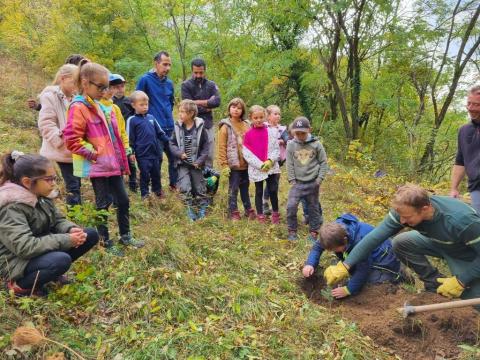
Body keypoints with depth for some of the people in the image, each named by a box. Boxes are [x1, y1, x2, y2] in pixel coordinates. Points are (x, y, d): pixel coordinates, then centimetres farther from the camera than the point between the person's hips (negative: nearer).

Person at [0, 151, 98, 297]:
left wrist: (71, 229, -15)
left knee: (91, 235, -2)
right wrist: (66, 240, -30)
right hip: (17, 262, -8)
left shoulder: (41, 196, 0)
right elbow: (24, 247, -34)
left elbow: (58, 220, 9)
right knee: (61, 260, -37)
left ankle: (52, 270, 9)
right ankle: (20, 284, -8)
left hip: (45, 248, 8)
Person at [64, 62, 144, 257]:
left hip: (112, 164, 8)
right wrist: (95, 154, -18)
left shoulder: (99, 106, 14)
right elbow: (72, 140, -20)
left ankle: (125, 235, 31)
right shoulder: (78, 108, -14)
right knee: (103, 204, 3)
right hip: (97, 166, -8)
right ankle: (106, 243, 18)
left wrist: (121, 159, 18)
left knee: (123, 200, 14)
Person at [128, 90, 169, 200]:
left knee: (156, 173, 15)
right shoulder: (132, 120, -5)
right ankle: (145, 194, 19)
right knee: (145, 174, 3)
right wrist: (131, 152, -8)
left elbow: (160, 133, 15)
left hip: (155, 152, 5)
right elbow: (130, 138, -4)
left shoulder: (151, 117, 8)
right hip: (142, 154, -4)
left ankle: (157, 190, 34)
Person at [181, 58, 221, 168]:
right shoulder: (186, 85, 1)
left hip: (208, 125, 3)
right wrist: (207, 106, -5)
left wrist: (198, 102, -9)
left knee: (209, 156, 7)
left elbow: (217, 102, -7)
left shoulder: (211, 85, 10)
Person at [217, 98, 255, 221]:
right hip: (234, 164, -4)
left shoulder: (246, 125, 7)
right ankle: (233, 212, 16)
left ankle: (248, 210, 28)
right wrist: (224, 165, -12)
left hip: (246, 164, 4)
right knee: (233, 189, 5)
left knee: (245, 188, 17)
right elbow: (221, 148, -8)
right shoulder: (225, 126, -6)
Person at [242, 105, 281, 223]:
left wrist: (270, 160, -15)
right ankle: (260, 215, 20)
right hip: (256, 168, 0)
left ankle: (275, 213, 18)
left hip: (271, 167, 0)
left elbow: (276, 149, 1)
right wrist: (260, 165, -12)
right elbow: (246, 153, -5)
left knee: (273, 190, 2)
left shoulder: (271, 132, 0)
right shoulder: (248, 134, -2)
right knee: (259, 192, 10)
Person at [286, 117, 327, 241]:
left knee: (313, 207, 10)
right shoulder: (291, 145, -3)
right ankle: (292, 230, 8)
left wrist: (320, 178, -4)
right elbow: (289, 164, 1)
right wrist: (292, 180, -4)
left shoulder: (316, 144, -5)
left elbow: (323, 162, 2)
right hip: (298, 183, 0)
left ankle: (314, 231, 25)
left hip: (313, 183, 0)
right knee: (291, 206, -10)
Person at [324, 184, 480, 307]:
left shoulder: (461, 220, -42)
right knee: (400, 243, -16)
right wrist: (345, 266, -32)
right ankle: (434, 281, 3)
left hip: (467, 255, -4)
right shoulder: (405, 210, -28)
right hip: (438, 242, 5)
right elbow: (375, 236, -29)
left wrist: (460, 281, -26)